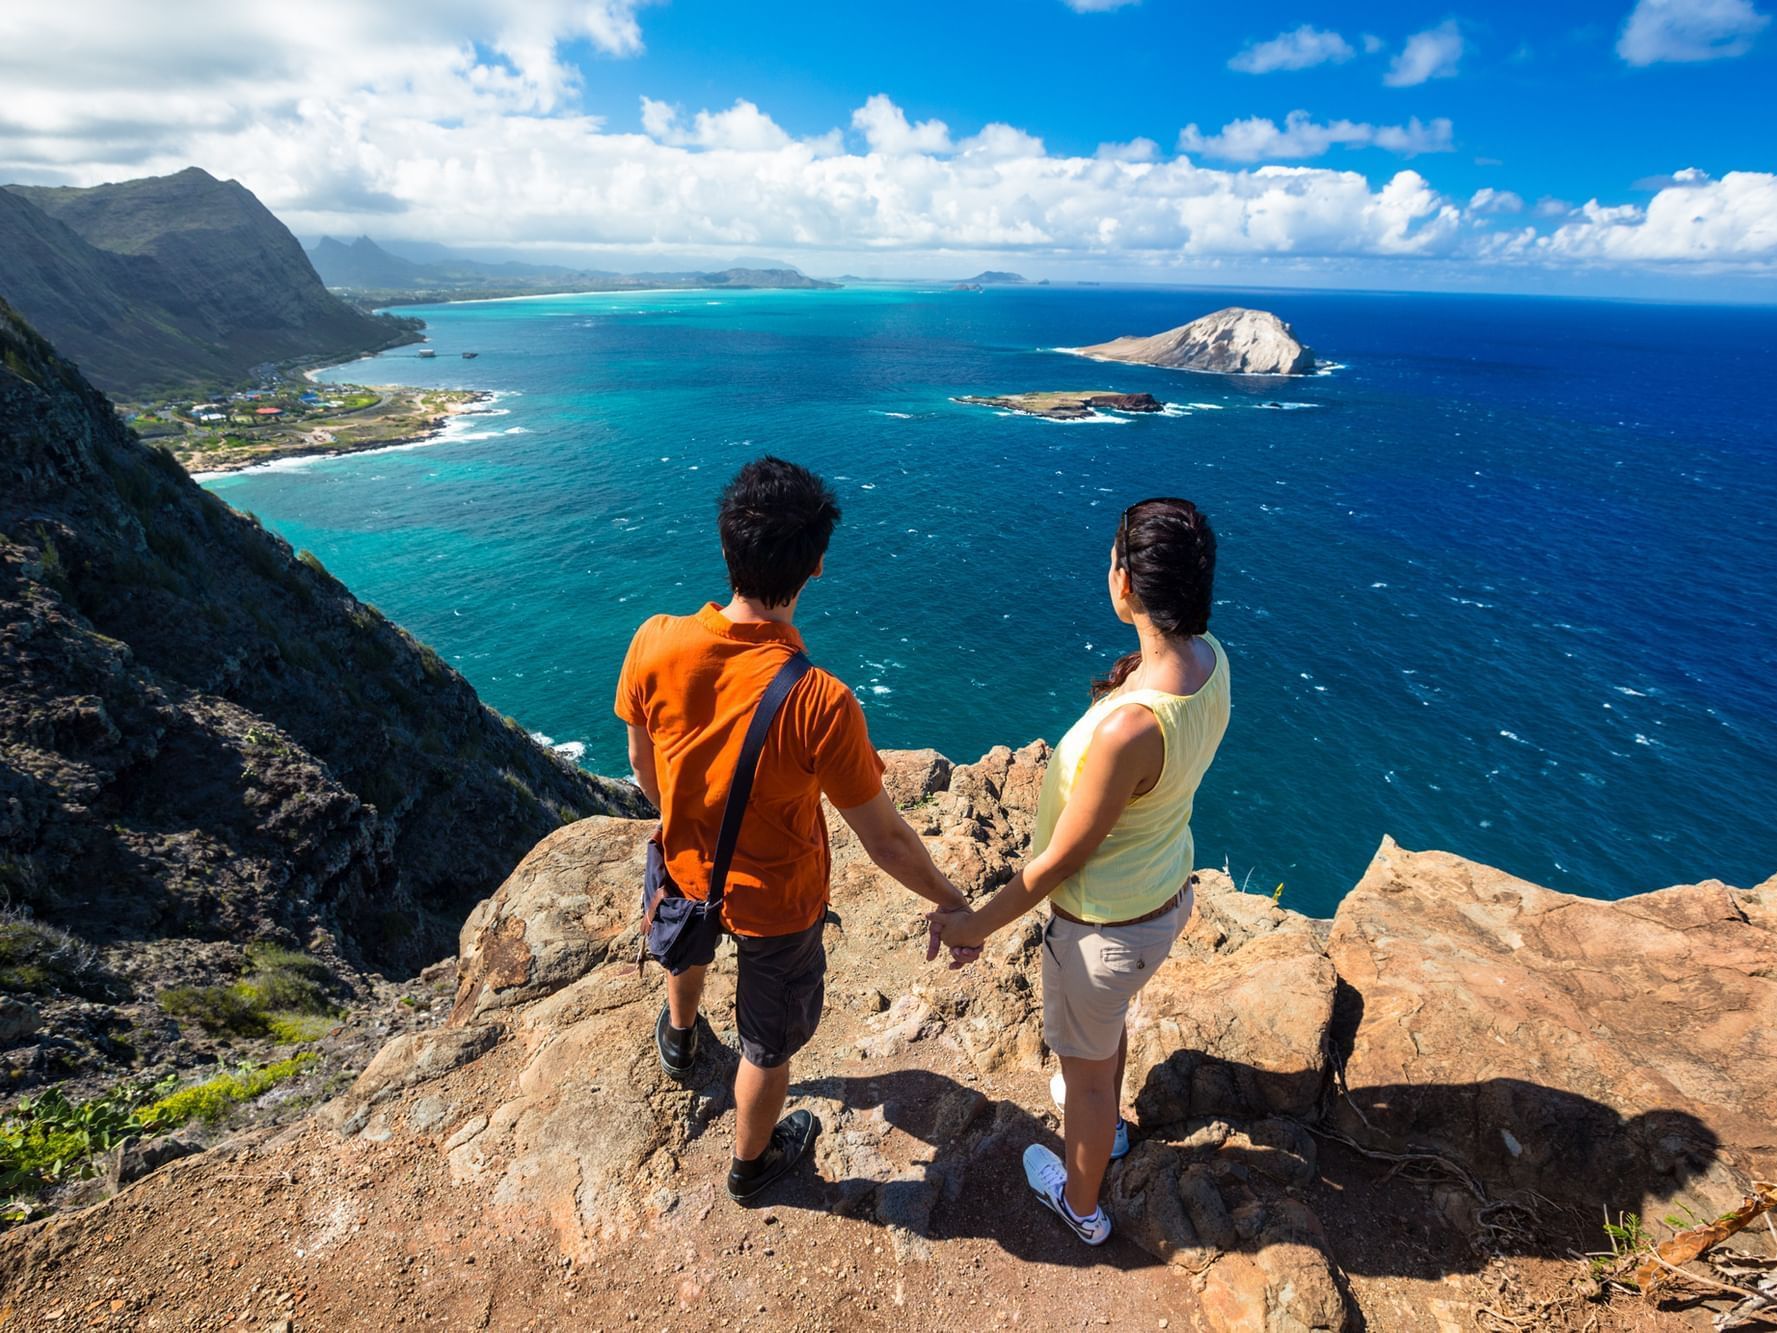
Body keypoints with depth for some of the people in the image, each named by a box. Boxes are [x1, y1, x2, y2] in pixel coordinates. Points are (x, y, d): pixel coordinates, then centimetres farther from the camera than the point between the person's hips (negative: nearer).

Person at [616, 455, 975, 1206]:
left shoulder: (654, 645, -24)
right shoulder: (818, 703, -38)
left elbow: (642, 764, -5)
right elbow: (883, 839, -25)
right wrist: (950, 903, -7)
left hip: (689, 867, 5)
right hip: (777, 901, -4)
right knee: (768, 1043, 25)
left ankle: (679, 1038, 73)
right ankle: (752, 1163, 54)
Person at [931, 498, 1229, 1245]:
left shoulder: (1129, 726, -39)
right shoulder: (1210, 657, -13)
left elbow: (1064, 857, -25)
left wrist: (976, 924, -14)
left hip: (1106, 928, -8)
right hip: (1168, 894, 8)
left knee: (1085, 1067, 22)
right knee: (1108, 1019, 37)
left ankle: (1080, 1204, 52)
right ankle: (1105, 1125, 67)